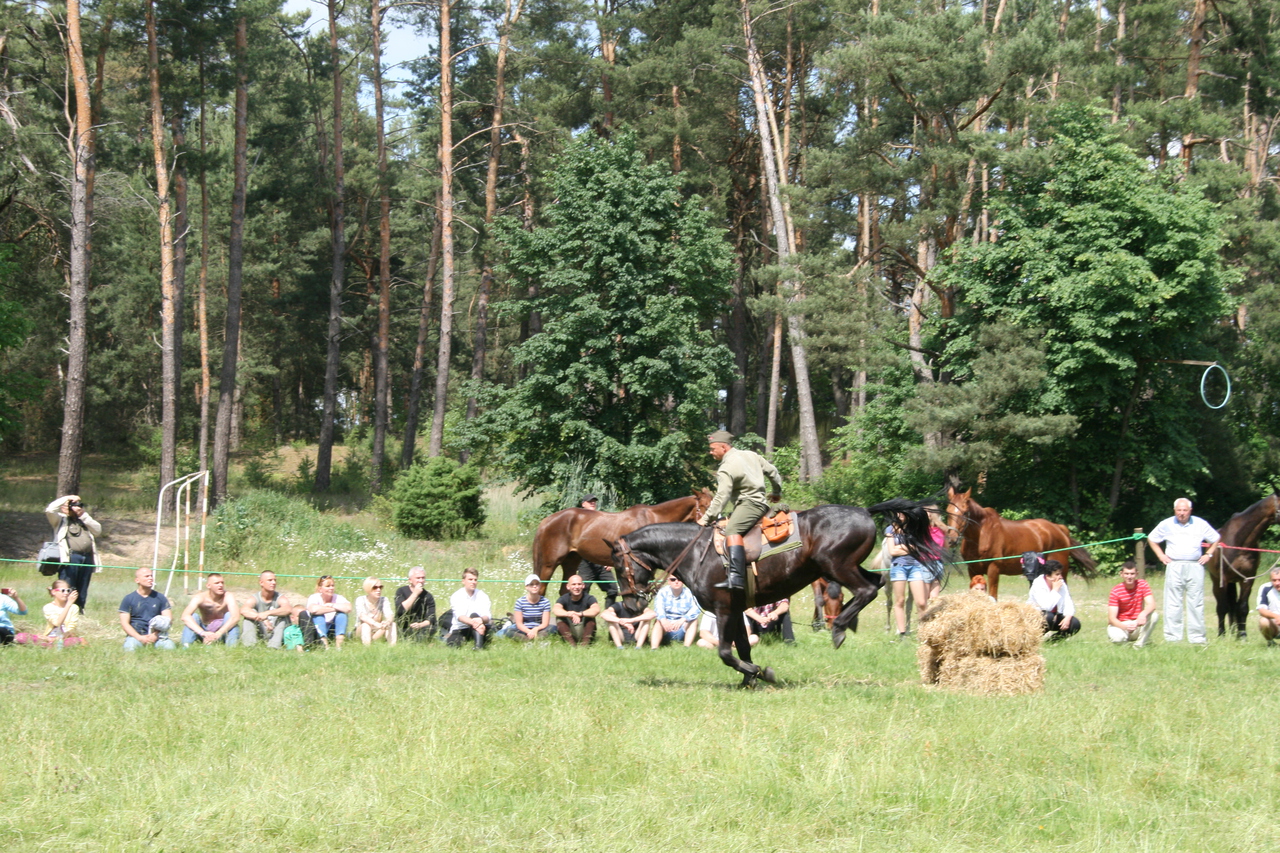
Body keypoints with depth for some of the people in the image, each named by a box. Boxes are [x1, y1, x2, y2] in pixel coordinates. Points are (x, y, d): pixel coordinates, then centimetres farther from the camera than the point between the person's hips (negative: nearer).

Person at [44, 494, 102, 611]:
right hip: (69, 558, -5)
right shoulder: (60, 520, 10)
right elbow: (49, 510, -8)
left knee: (82, 592, 8)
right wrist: (67, 498, -2)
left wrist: (84, 515, 8)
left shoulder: (84, 521, 25)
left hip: (87, 558, 5)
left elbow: (98, 530, 13)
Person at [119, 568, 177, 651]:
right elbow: (124, 623, 0)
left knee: (170, 646, -28)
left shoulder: (160, 597, 11)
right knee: (130, 648, -35)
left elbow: (168, 618, 5)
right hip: (136, 635, -2)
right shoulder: (129, 599, 5)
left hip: (156, 635, 2)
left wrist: (156, 635, -11)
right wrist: (140, 638, -13)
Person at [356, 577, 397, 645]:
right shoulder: (360, 600, -13)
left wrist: (388, 622, -47)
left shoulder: (384, 600, -4)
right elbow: (362, 616, -32)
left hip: (379, 632, 3)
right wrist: (376, 624, -51)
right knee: (366, 625, -35)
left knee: (392, 624, -23)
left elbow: (389, 615, -20)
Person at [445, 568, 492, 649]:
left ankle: (479, 646, -43)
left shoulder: (482, 596, 1)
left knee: (474, 615, -31)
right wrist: (473, 622, -44)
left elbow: (487, 617, -12)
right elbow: (459, 616, -22)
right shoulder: (456, 596, -4)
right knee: (454, 644, -36)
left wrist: (481, 620, -40)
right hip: (460, 629, -2)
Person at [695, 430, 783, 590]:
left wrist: (706, 518, -14)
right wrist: (777, 492, 39)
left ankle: (736, 577, -51)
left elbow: (721, 497, -19)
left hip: (750, 504, -11)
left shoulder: (726, 469, -14)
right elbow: (772, 472, 22)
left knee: (732, 530, -31)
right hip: (760, 503, 11)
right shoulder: (751, 455, 14)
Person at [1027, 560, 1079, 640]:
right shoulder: (1038, 585, -22)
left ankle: (1053, 636, 2)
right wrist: (1055, 590, -26)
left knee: (1075, 624, -17)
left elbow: (1068, 604, -4)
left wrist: (1068, 617, -24)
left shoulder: (1061, 584, -3)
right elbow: (1046, 606, -34)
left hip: (1055, 616, 6)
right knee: (1048, 617, -40)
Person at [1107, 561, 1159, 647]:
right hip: (1120, 624, -2)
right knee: (1118, 637, -38)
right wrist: (1124, 627, -40)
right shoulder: (1116, 591, -13)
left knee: (1154, 616, -27)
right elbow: (1112, 618, -18)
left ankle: (1139, 644, -17)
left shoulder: (1142, 584, -5)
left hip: (1137, 623, 2)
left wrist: (1143, 613, -43)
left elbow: (1151, 604, -18)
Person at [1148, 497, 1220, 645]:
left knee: (1196, 603, 2)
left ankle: (1197, 637, 6)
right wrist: (1161, 556, 7)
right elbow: (1151, 539, 17)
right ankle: (1172, 637, 2)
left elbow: (1215, 539, 18)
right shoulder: (1167, 525, 5)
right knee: (1172, 603, -2)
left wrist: (1208, 555, 7)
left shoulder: (1200, 524, 6)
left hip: (1195, 566, 1)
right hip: (1174, 566, -1)